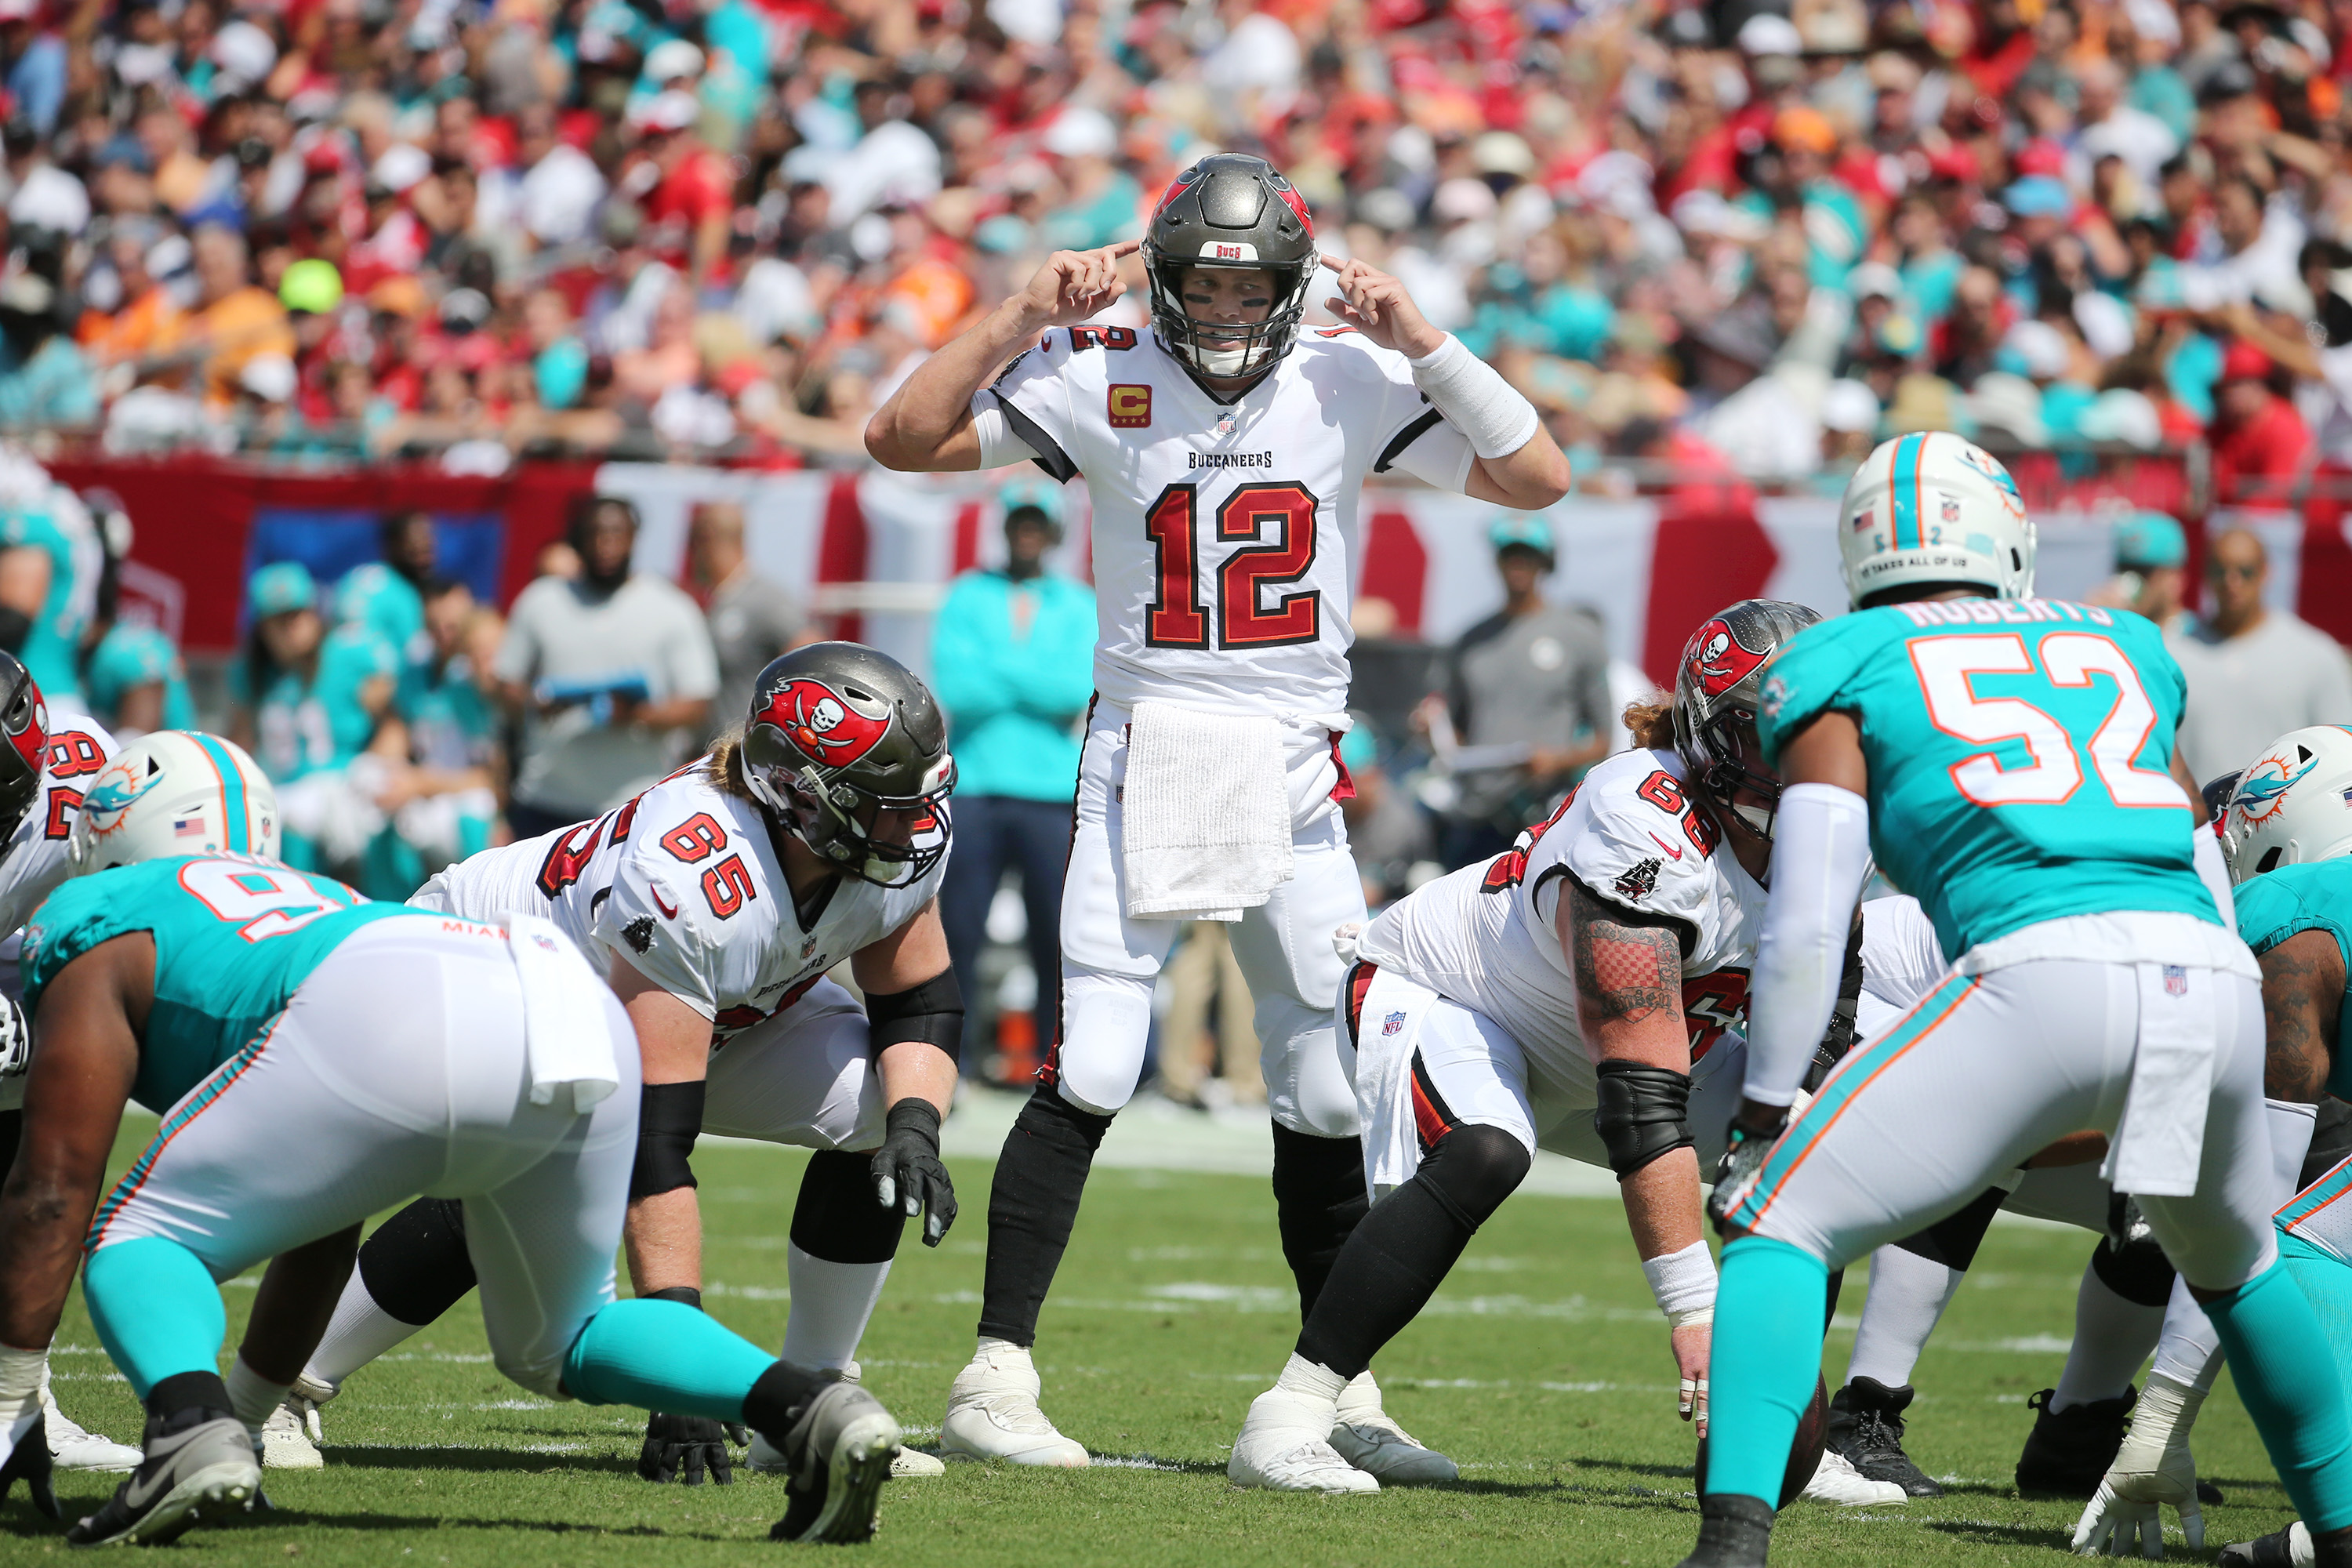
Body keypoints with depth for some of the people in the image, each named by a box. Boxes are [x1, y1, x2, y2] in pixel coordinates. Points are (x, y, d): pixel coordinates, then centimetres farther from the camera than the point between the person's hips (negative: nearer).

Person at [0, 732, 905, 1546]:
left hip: (398, 1030, -7)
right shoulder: (311, 900, 45)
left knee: (138, 1242, 10)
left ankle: (190, 1424, -22)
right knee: (557, 1341, 28)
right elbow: (315, 1241, 49)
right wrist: (251, 1407, 56)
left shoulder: (99, 928, 26)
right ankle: (809, 1408, 5)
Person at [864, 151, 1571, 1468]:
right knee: (1090, 1074, -12)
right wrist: (1022, 321, -9)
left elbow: (1538, 479, -2)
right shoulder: (1104, 381, -2)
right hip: (1145, 754, -2)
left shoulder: (1351, 383, 1)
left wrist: (1423, 342, -8)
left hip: (1294, 773, 2)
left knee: (1328, 1090, 6)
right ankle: (997, 1378, -9)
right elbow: (902, 441, -4)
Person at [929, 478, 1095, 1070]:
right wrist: (1043, 686, -7)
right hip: (975, 787, 0)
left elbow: (1082, 688, -4)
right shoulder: (967, 598, 11)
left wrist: (995, 670, -4)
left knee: (1059, 942, -3)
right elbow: (955, 688, -4)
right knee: (958, 937, -4)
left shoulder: (1080, 606, 13)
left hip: (1053, 793, 0)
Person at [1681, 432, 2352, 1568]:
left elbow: (1808, 918, 7)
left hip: (2044, 970, -4)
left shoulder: (1844, 666, 17)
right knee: (2235, 1264, 32)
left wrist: (1762, 1115, 15)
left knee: (1783, 1223, 4)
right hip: (2214, 977, 4)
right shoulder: (2124, 649, 31)